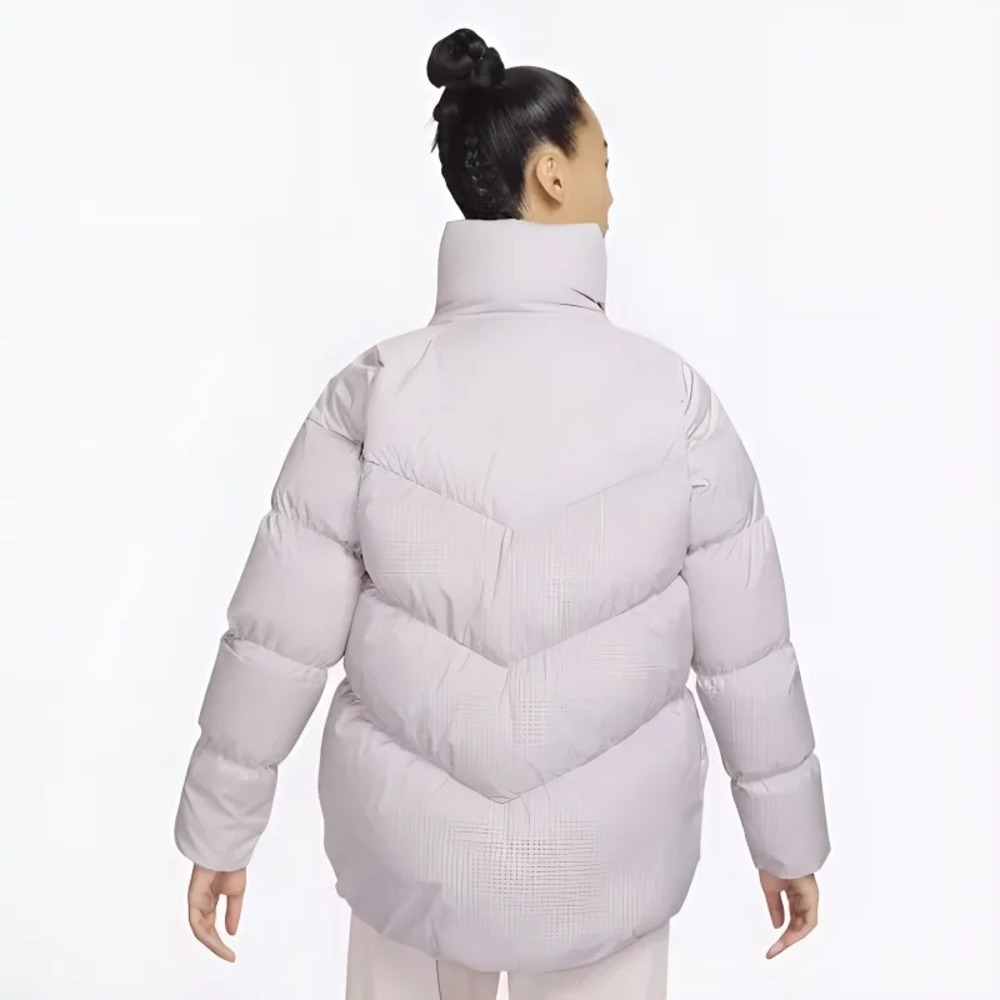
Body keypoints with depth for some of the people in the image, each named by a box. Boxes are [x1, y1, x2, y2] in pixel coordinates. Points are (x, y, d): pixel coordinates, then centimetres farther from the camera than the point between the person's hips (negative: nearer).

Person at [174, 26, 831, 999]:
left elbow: (276, 644, -10)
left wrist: (218, 832, 4)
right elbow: (746, 655, -8)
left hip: (413, 849, 1)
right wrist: (788, 838, 6)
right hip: (608, 860, 0)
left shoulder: (373, 393, -14)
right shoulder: (674, 397, -15)